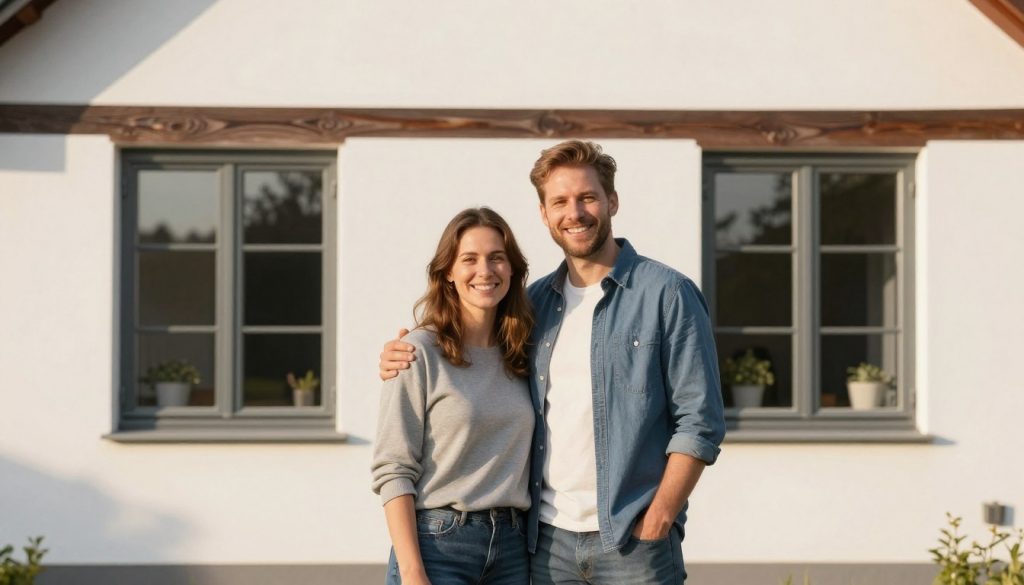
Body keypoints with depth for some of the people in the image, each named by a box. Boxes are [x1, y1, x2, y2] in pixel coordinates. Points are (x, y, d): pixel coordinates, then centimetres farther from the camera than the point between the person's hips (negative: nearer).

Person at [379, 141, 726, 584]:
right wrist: (409, 361, 2)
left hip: (631, 538, -4)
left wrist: (656, 522, -14)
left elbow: (699, 421, -6)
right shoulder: (535, 301, 11)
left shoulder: (667, 293, -3)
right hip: (549, 540, 4)